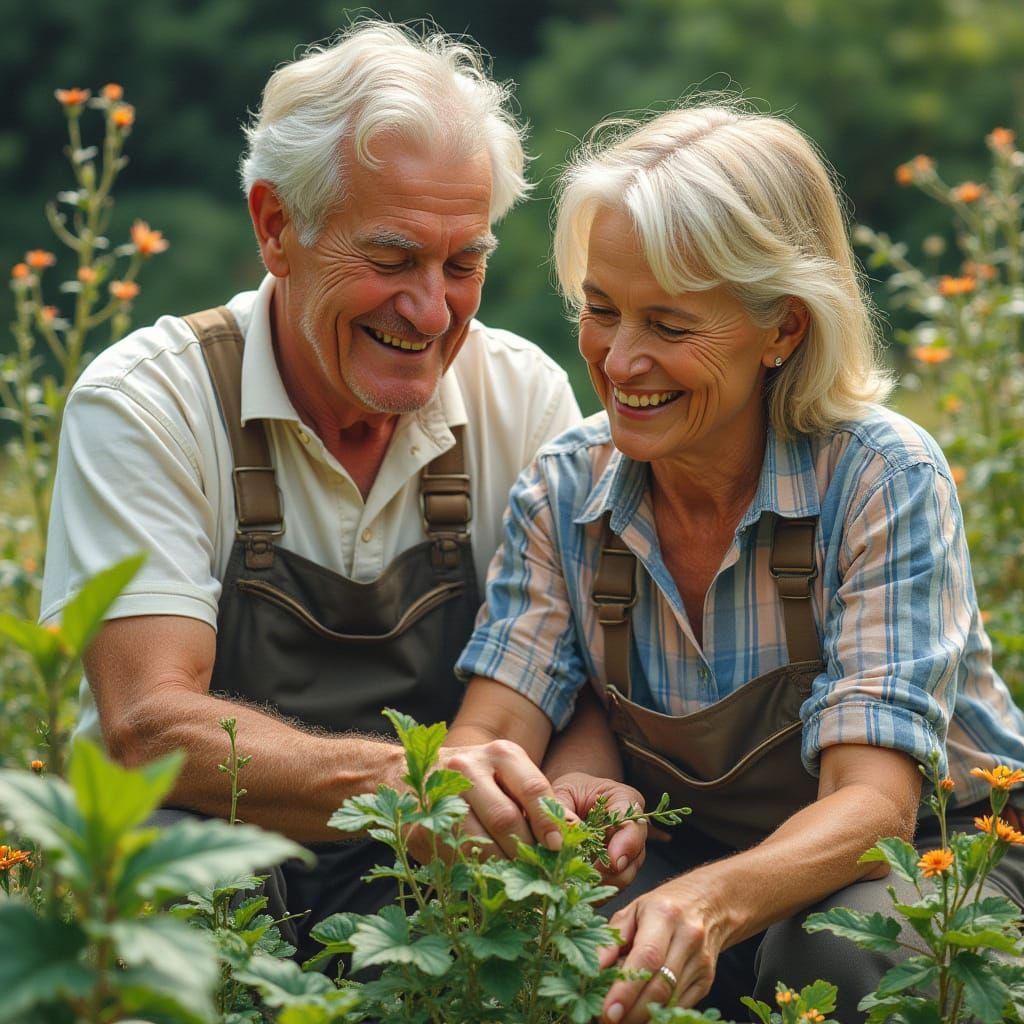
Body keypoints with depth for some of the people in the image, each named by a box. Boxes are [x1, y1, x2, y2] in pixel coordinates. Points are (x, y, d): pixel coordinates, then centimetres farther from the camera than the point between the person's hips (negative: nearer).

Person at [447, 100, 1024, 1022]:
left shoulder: (882, 478, -22)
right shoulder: (566, 490, -9)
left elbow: (872, 804, -29)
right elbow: (489, 735, -13)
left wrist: (712, 903, -51)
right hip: (696, 849, 3)